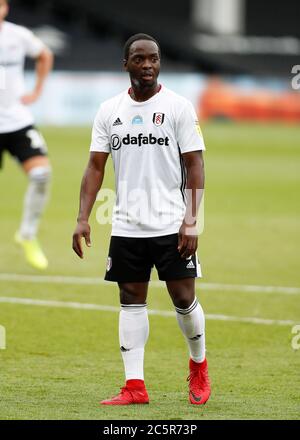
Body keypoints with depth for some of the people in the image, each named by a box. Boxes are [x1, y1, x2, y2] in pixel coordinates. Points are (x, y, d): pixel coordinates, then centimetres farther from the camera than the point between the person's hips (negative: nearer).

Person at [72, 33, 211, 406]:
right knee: (131, 300, 3)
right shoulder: (109, 110, 7)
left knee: (183, 298, -1)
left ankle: (198, 364, 25)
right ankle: (134, 386, 5)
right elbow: (95, 167, 8)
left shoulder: (178, 107, -2)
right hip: (126, 227, 3)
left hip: (171, 225, -3)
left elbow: (194, 166, -4)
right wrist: (83, 218, -2)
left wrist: (191, 221, -12)